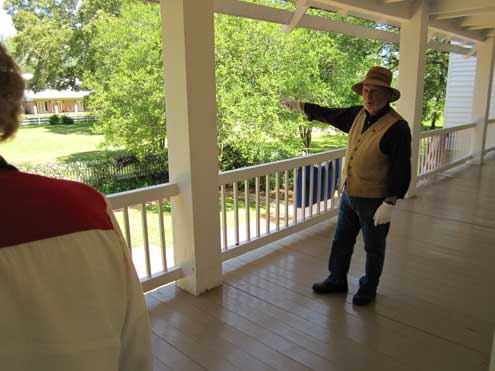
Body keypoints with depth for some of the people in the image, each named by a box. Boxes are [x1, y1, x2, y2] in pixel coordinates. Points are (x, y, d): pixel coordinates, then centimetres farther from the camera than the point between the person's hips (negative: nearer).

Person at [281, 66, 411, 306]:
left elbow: (401, 170, -20)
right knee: (341, 241, 20)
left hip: (374, 201, -7)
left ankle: (368, 289, 34)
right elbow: (331, 115, 18)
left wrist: (390, 204, -23)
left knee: (373, 249, 13)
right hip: (349, 194, 7)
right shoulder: (359, 115, 2)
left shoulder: (397, 127, -19)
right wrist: (301, 106, 25)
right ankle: (337, 280, 40)